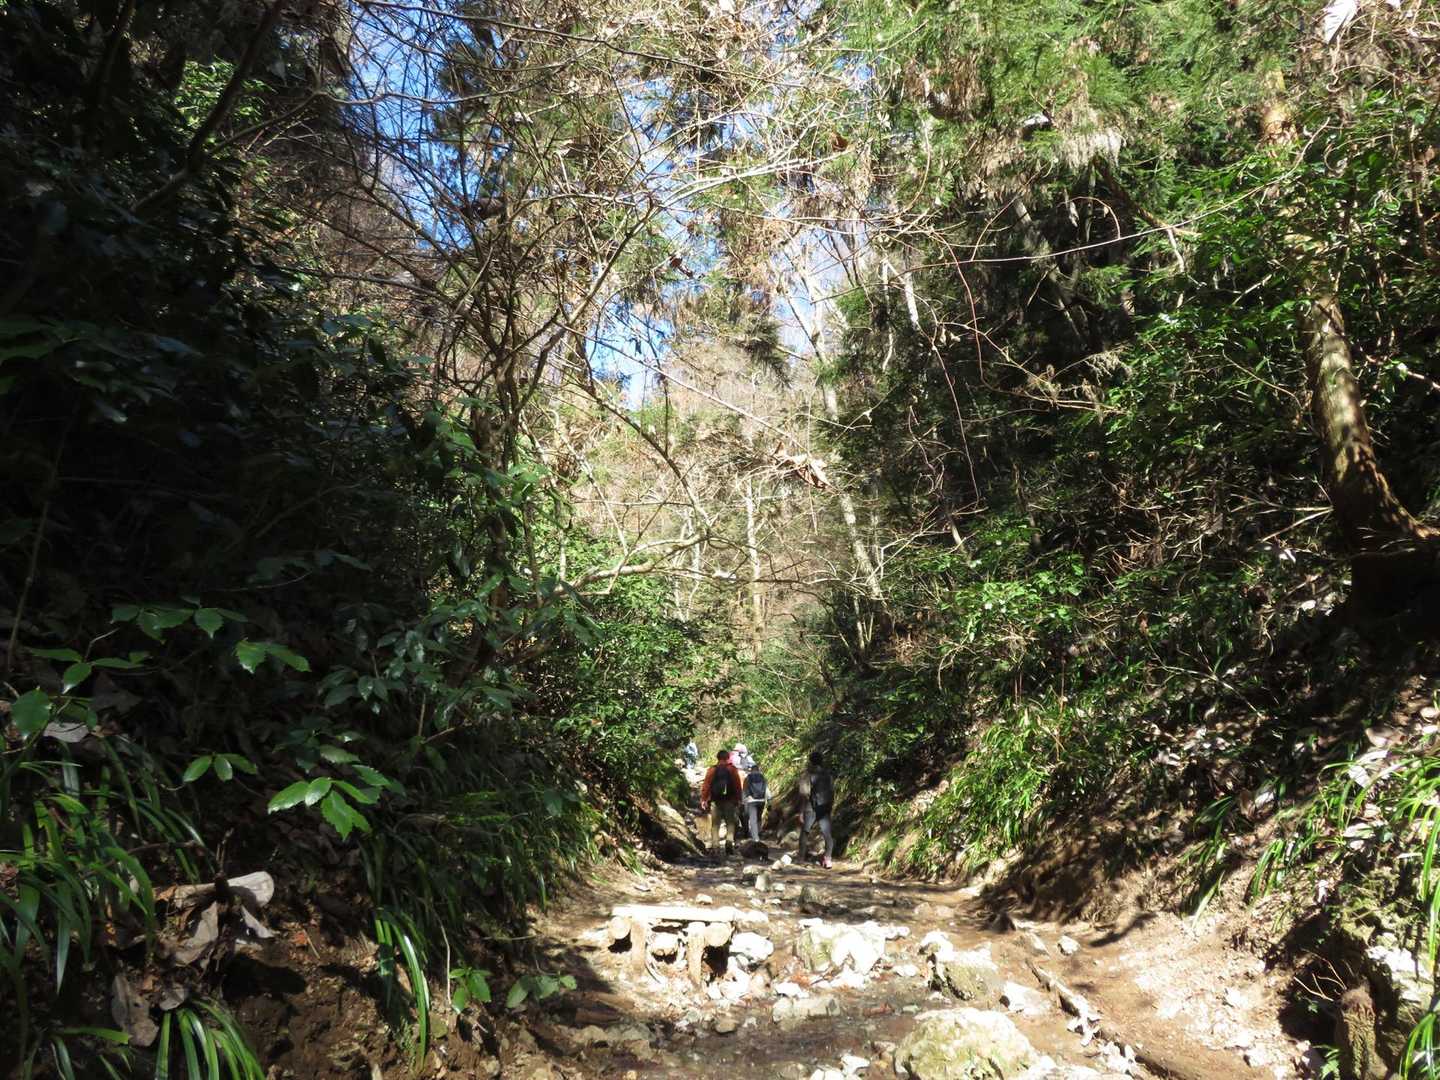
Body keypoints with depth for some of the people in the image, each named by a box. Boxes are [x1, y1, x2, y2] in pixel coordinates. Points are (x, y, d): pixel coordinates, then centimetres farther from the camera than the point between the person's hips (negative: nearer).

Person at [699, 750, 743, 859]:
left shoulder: (712, 770, 2)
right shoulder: (732, 769, 1)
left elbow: (706, 785, -2)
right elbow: (737, 786, 0)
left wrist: (703, 800, 1)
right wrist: (738, 800, 6)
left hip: (715, 801, 1)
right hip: (729, 801, 0)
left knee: (715, 825, 6)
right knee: (730, 822, 12)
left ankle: (715, 847, 0)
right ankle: (729, 840, -8)